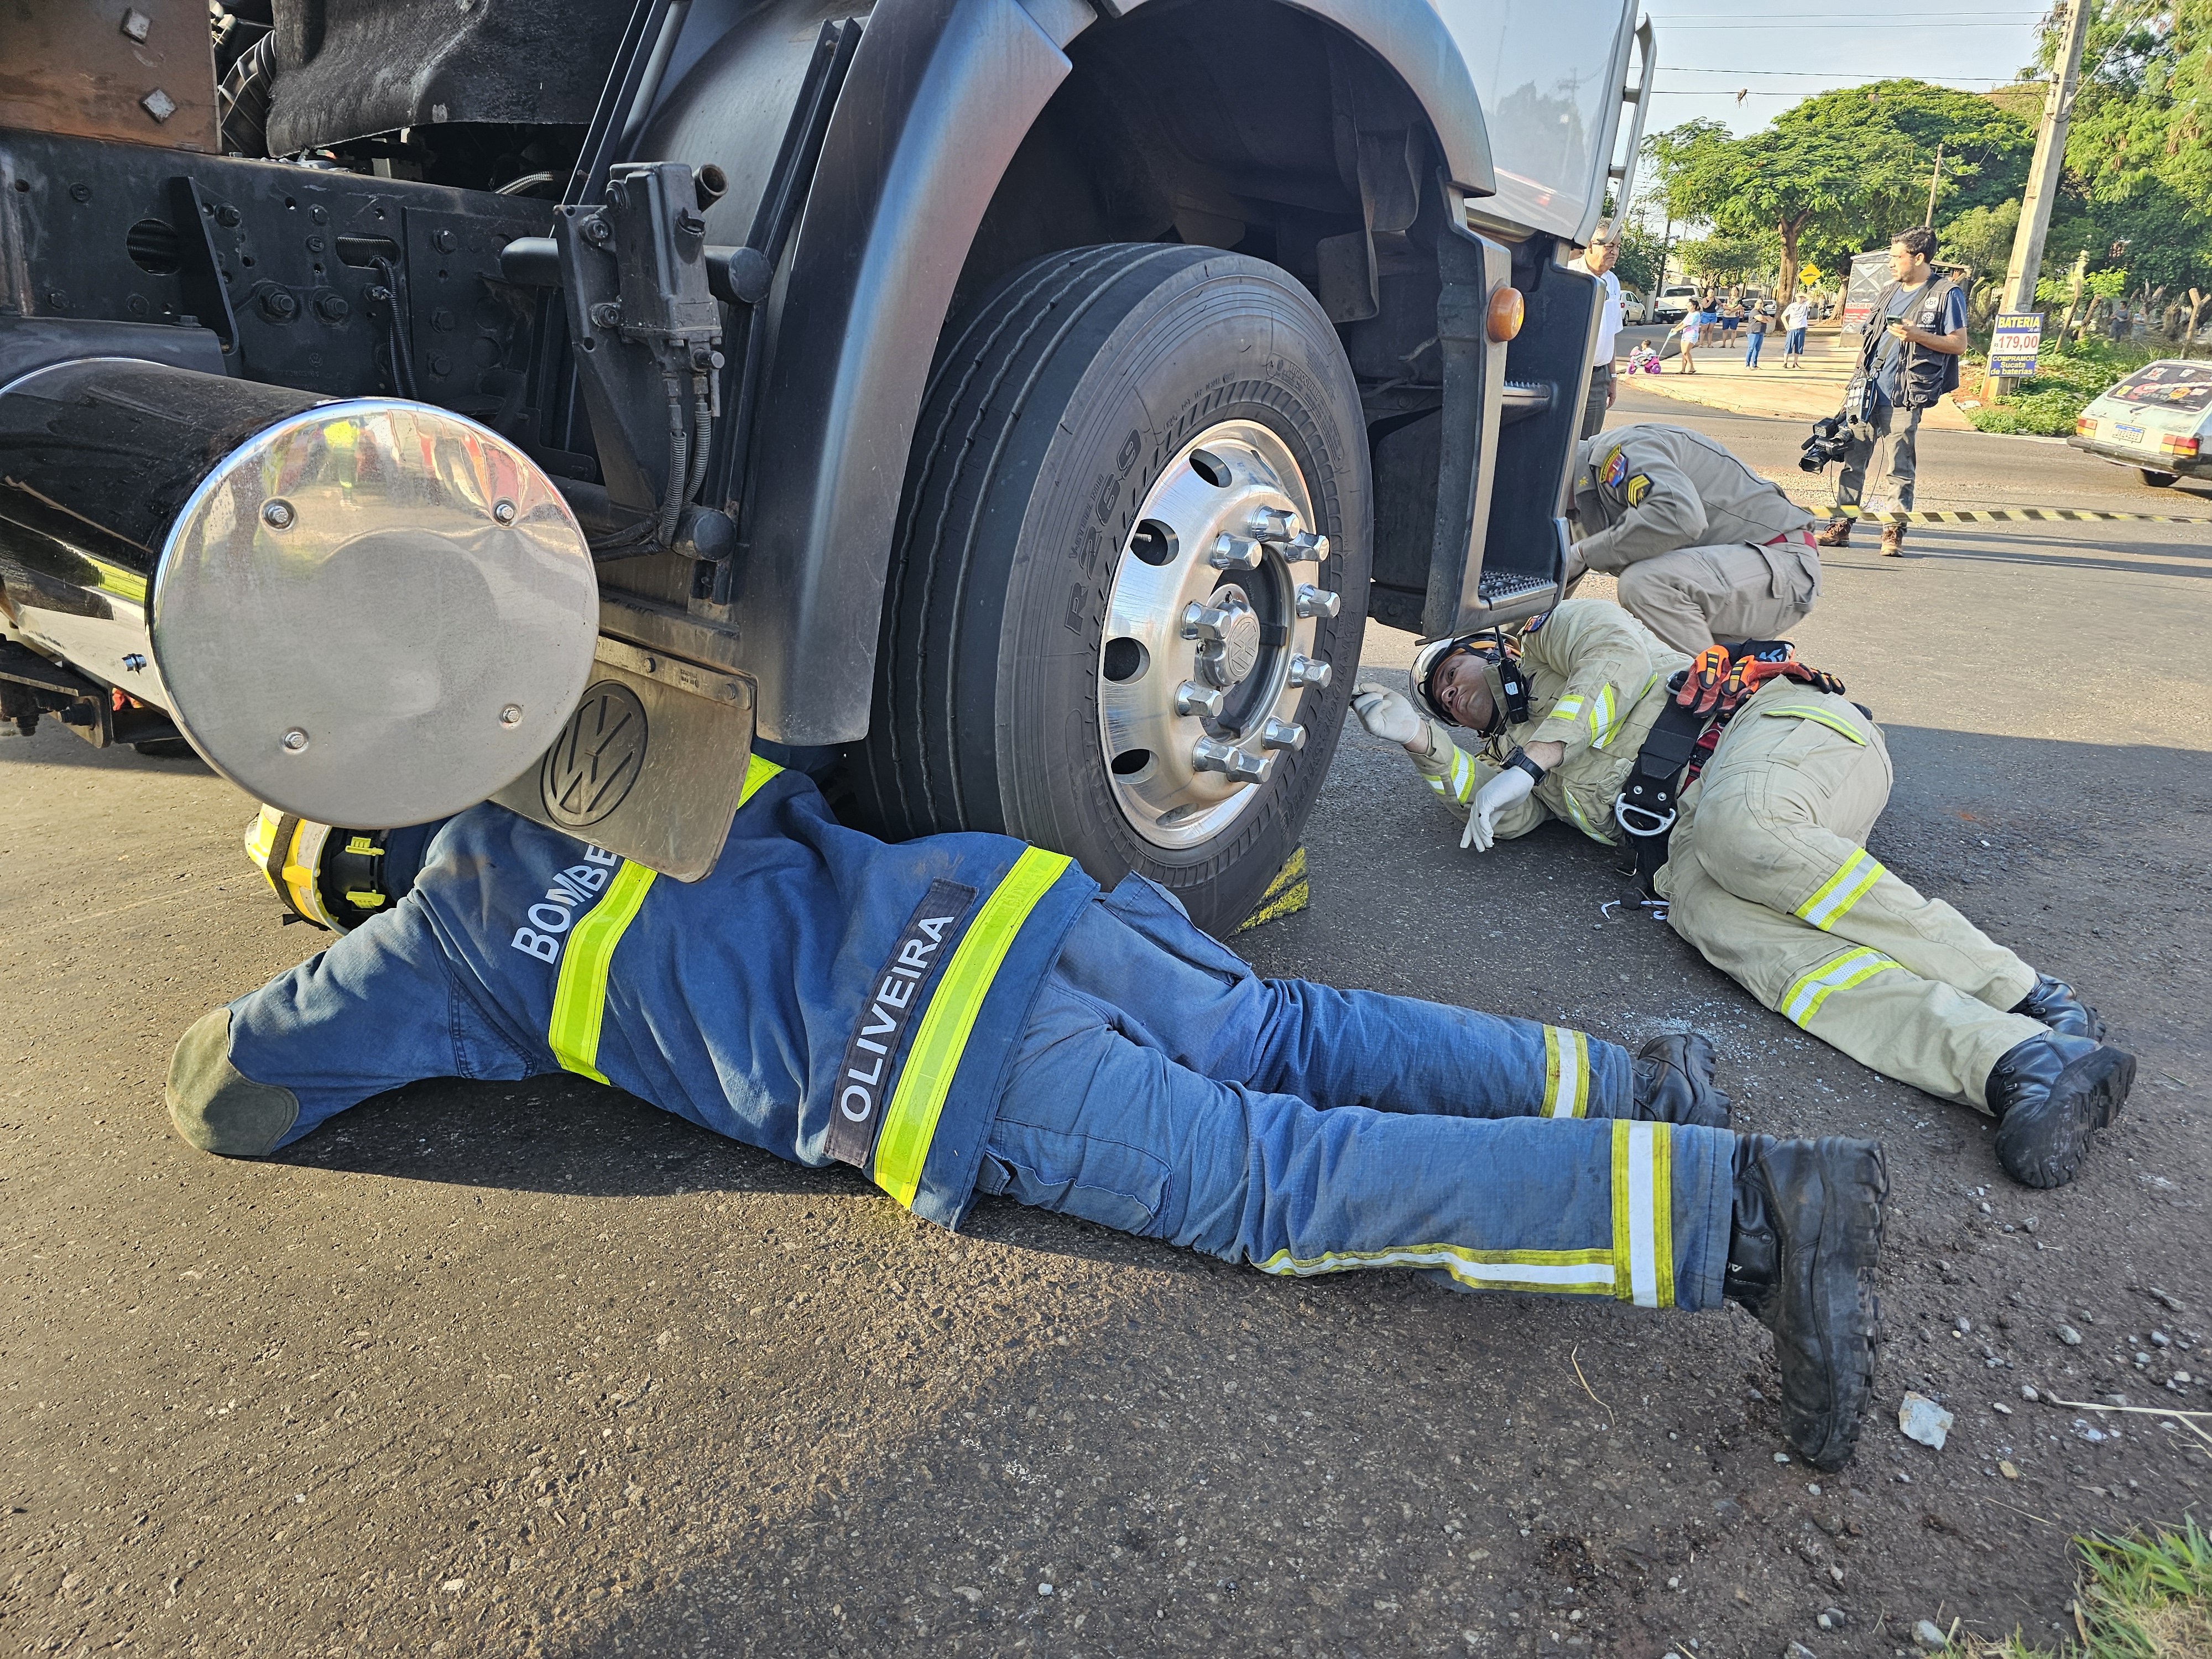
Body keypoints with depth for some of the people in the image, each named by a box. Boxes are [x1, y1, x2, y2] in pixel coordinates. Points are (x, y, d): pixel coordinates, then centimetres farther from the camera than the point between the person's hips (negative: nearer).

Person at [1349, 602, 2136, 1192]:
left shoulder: (1555, 633, 24)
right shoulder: (1510, 749, 34)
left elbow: (1620, 654, 1)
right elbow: (1505, 817, 11)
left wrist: (1531, 758, -5)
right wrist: (1421, 738, 4)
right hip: (1685, 835, 4)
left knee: (1737, 830, -39)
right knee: (1705, 912, -32)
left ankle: (2027, 996, -35)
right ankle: (2019, 1060, -51)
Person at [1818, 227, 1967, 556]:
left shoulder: (1947, 294, -2)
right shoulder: (1889, 293, 19)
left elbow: (1959, 343, -5)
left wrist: (1917, 335, -18)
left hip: (1903, 397, -6)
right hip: (1867, 391, 6)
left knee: (1897, 467, -4)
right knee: (1852, 459, 5)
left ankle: (1894, 532, 4)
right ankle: (1840, 526, 10)